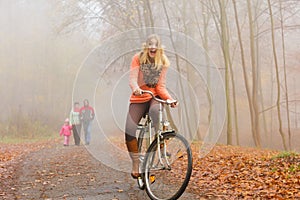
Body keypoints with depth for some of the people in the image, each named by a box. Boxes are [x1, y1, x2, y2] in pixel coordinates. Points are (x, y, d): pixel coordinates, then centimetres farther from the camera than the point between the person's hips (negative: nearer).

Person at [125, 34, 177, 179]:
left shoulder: (163, 62, -1)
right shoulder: (138, 58, -5)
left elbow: (161, 86, -5)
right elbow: (132, 79, -16)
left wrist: (170, 98, -23)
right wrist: (135, 88, -39)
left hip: (154, 97, -1)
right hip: (138, 98, 1)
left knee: (155, 110, -39)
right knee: (129, 131, -15)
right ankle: (135, 163, 2)